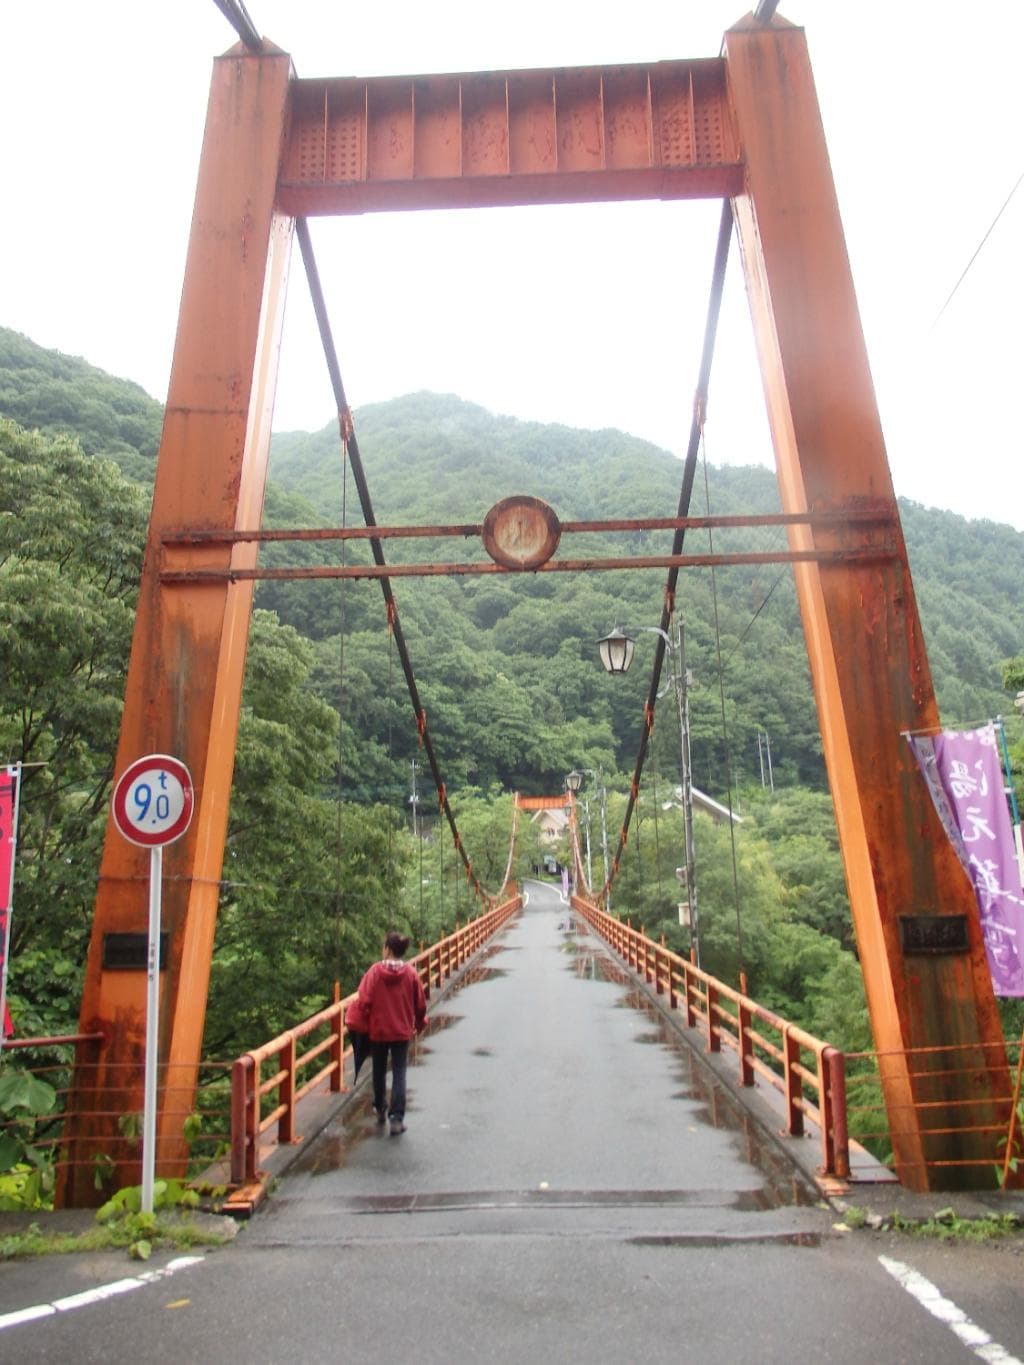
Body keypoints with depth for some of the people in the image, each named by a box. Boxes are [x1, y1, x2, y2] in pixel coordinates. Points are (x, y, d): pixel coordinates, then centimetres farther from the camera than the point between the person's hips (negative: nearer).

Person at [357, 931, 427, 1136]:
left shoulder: (375, 970, -12)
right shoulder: (411, 973, -7)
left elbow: (365, 999, -18)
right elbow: (420, 1004, -1)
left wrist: (369, 1018, 2)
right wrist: (419, 1025, 17)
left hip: (378, 1030, 0)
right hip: (402, 1031, 0)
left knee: (379, 1071, 19)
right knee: (399, 1074, 5)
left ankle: (380, 1109, 35)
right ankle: (397, 1118, -2)